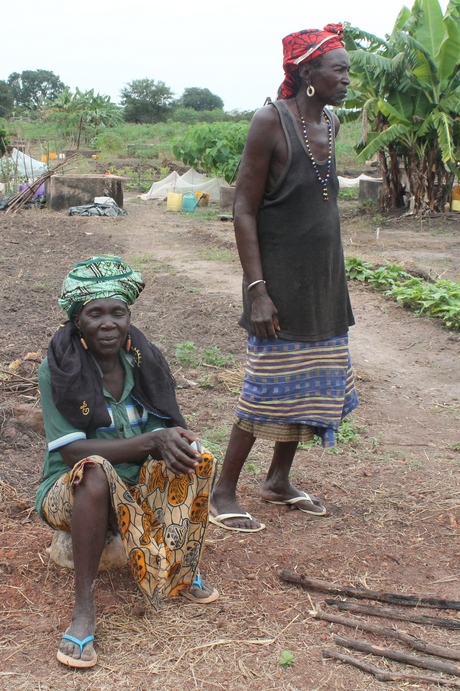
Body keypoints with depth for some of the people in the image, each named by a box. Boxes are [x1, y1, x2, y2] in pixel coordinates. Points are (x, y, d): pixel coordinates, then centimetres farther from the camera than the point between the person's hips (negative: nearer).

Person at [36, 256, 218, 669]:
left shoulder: (145, 360, -4)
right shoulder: (57, 370, -16)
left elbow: (173, 428, -1)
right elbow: (73, 451, -24)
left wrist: (174, 442, -27)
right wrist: (152, 440, -33)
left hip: (138, 487, 4)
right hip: (72, 492, -4)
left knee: (193, 457, -22)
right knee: (95, 471, -37)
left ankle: (186, 571, -5)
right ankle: (84, 608, -29)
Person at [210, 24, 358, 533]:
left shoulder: (331, 125, 9)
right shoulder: (271, 122, -13)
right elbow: (244, 211, -15)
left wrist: (333, 280, 16)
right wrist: (257, 290, -21)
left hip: (323, 281, 8)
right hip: (281, 280, -8)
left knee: (308, 382, 12)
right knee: (269, 388, -4)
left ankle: (278, 480, 29)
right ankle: (224, 492, 11)